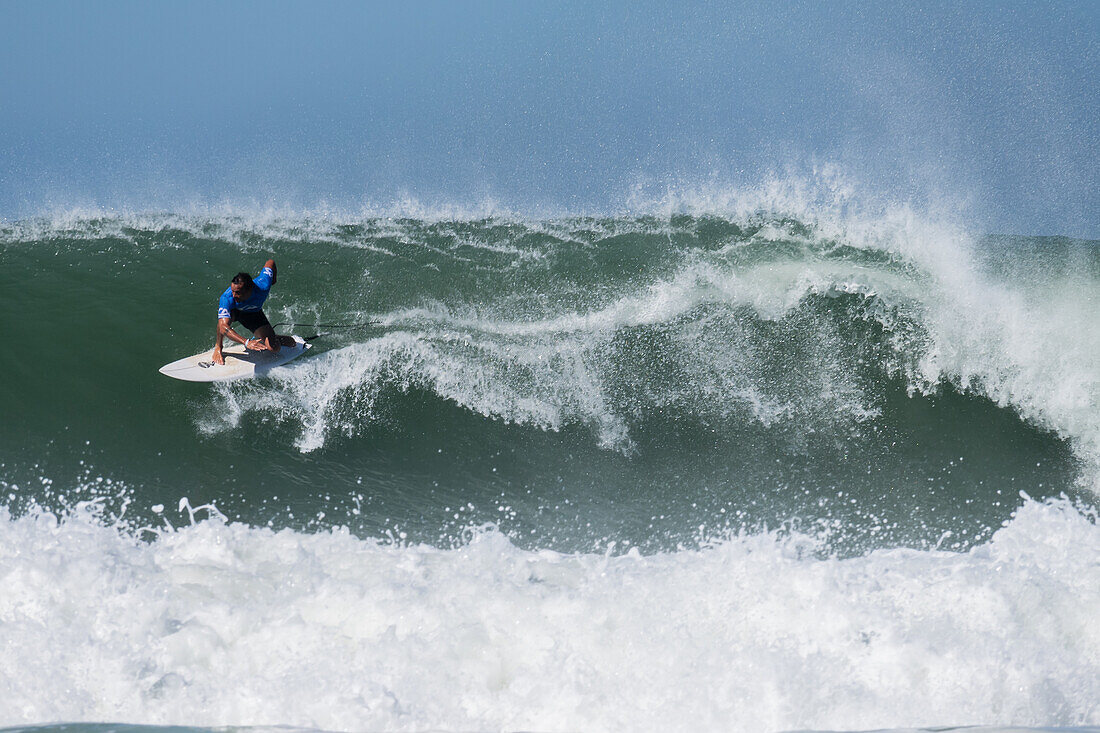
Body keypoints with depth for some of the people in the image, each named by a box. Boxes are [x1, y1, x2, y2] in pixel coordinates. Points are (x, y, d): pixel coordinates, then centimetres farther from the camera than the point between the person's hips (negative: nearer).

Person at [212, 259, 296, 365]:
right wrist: (246, 342, -65)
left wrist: (274, 278, 3)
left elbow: (270, 262, -19)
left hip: (254, 314, 2)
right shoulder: (227, 298, -43)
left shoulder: (262, 286, -38)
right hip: (234, 312, -1)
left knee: (274, 348, -15)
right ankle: (218, 346, -14)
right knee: (226, 316, -40)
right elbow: (223, 327, -51)